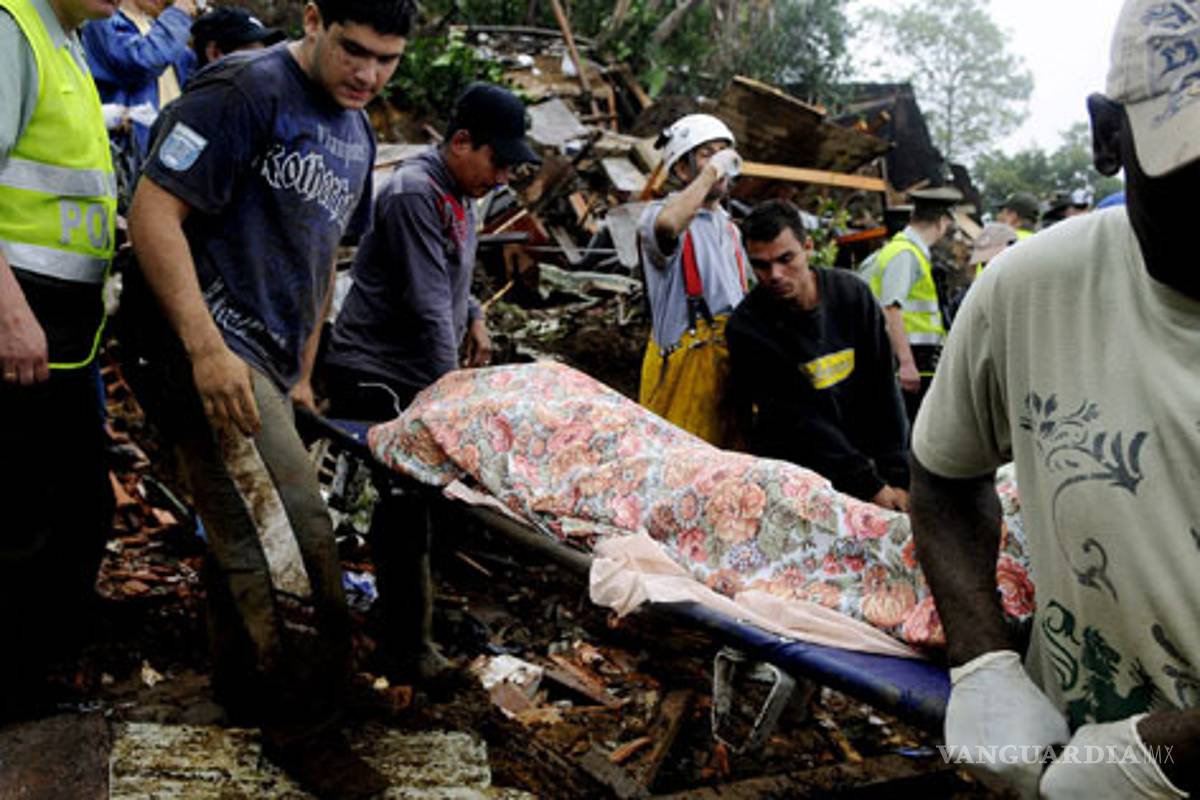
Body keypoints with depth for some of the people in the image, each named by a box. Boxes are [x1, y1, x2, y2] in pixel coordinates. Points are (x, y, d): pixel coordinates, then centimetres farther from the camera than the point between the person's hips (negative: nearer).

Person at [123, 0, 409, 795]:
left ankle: (245, 687, 35)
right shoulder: (247, 89, -11)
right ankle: (306, 726, 4)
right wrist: (207, 348, -22)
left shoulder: (355, 132, 15)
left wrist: (301, 372, 21)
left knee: (249, 534, 17)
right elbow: (153, 210, -16)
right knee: (296, 532, -11)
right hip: (206, 342, -8)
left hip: (266, 356, 8)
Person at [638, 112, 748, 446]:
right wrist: (710, 172, -20)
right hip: (685, 359, -8)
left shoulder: (729, 228, 21)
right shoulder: (658, 214, -6)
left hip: (735, 359, 8)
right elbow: (667, 224, -34)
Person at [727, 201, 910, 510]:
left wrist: (897, 477, -10)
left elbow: (884, 389, -3)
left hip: (861, 458, 3)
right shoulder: (746, 327, -14)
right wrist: (870, 485, -18)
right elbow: (798, 420, -16)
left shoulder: (851, 293, -3)